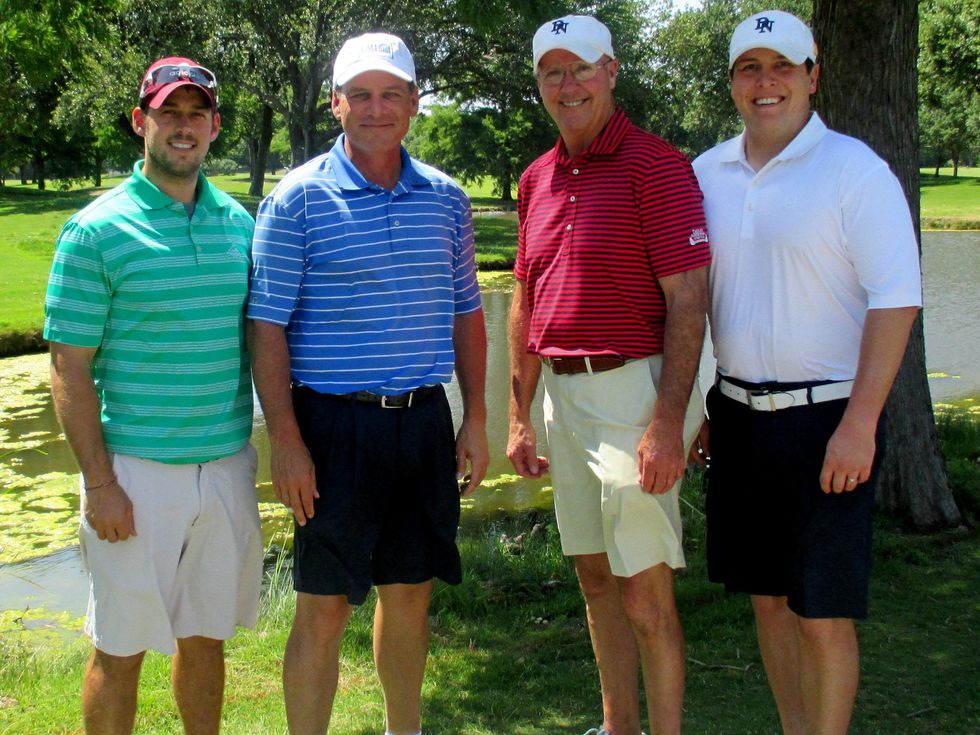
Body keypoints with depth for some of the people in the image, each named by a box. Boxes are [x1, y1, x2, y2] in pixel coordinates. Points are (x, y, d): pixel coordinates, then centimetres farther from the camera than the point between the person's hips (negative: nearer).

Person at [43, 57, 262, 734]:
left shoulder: (240, 223, 7)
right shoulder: (97, 231, -7)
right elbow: (70, 368, -8)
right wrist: (100, 482, -12)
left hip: (228, 466, 4)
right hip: (137, 472, -4)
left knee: (206, 637, 16)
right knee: (121, 647, 6)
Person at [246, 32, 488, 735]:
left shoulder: (446, 199, 8)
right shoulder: (298, 199, -6)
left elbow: (466, 314, 14)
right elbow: (268, 327, -8)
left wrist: (476, 419, 9)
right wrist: (286, 441, -13)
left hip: (425, 420, 5)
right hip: (336, 422, -4)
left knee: (411, 591, 16)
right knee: (325, 607, 1)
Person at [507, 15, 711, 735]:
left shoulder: (657, 164, -10)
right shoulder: (538, 178, 12)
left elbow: (688, 301, -15)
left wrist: (668, 423, -21)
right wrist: (520, 417, 15)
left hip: (632, 391, -7)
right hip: (564, 397, 8)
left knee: (646, 592, -2)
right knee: (596, 578, 16)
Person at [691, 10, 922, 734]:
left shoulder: (855, 170, -9)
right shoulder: (708, 173, 7)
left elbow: (896, 300, -13)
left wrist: (859, 424, -19)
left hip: (826, 420, -5)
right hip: (738, 415, 5)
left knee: (823, 612, -1)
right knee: (768, 596, 15)